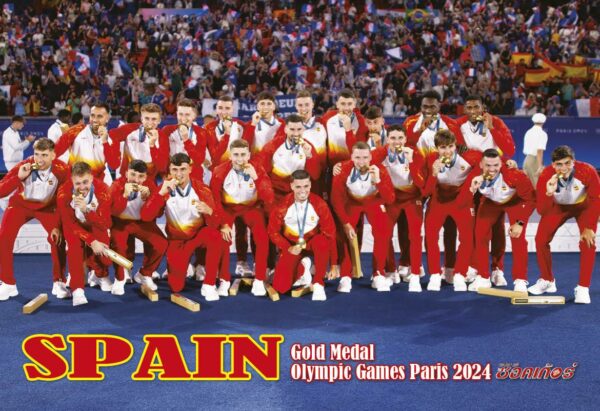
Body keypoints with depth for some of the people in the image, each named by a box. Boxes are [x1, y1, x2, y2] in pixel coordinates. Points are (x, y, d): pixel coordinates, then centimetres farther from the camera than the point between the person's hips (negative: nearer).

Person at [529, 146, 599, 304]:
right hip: (558, 206, 2)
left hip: (583, 205, -2)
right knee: (541, 239, -7)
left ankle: (583, 288, -6)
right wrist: (549, 193, -50)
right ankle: (547, 281, 14)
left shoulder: (587, 171, -35)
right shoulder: (546, 176, -32)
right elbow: (541, 210, -31)